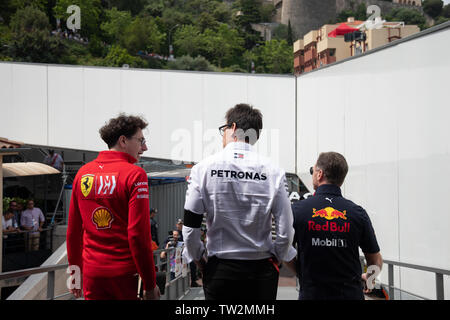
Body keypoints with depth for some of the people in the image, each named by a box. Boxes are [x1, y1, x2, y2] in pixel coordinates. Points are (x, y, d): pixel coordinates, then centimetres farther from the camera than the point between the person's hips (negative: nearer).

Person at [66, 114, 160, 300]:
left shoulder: (83, 173, 7)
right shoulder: (134, 174, -10)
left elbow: (73, 230, 11)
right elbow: (138, 234, -15)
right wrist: (150, 284, -10)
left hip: (92, 274, 5)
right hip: (126, 274, -5)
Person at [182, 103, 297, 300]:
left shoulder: (204, 168, -7)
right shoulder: (273, 173, -6)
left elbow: (190, 228, -6)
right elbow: (286, 232, -6)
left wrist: (198, 259, 10)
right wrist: (275, 258, 11)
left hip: (220, 269, 0)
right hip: (261, 271, 1)